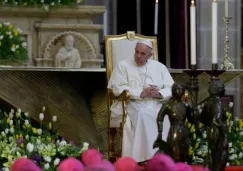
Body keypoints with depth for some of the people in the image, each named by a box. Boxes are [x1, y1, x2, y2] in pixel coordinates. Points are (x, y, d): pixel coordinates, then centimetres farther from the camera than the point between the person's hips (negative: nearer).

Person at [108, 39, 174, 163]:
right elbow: (118, 88, -7)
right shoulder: (123, 65, 7)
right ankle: (143, 156, -37)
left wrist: (159, 94, -13)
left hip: (156, 106, 3)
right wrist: (141, 93, -16)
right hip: (132, 105, -3)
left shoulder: (159, 67, 17)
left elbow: (171, 88, 9)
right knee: (142, 116, -37)